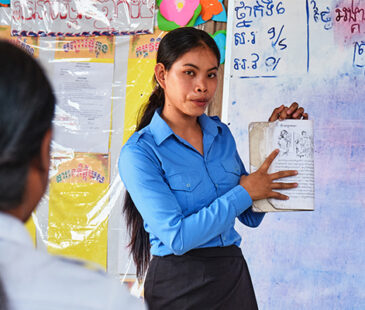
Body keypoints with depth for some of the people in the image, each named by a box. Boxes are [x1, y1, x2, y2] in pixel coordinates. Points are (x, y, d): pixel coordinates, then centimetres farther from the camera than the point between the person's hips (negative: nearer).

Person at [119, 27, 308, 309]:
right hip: (178, 286, -5)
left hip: (234, 276, 6)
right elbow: (177, 237, -20)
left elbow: (251, 217, 10)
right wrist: (244, 193, -14)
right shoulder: (139, 153, -13)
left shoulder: (221, 135, 6)